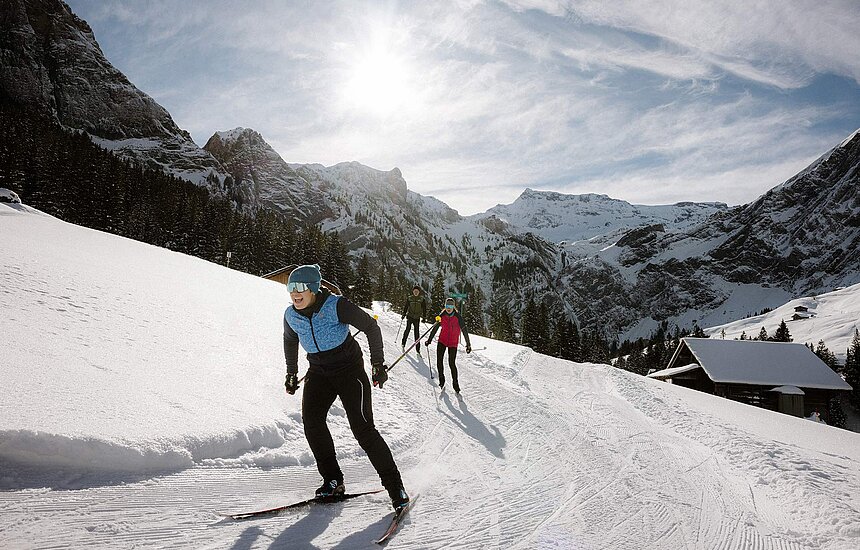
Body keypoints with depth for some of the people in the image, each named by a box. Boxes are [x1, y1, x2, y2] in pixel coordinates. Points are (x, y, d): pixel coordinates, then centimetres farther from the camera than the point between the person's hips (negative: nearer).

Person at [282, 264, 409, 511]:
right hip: (318, 372, 5)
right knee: (311, 420, -15)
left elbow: (371, 327, -12)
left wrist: (378, 364, -12)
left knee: (362, 428, -12)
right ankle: (333, 481, -1)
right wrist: (291, 373, 24)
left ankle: (395, 486, -1)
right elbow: (290, 342, 20)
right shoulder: (291, 315, -3)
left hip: (349, 368, -5)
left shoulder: (336, 305, -19)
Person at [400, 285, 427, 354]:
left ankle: (418, 348, 0)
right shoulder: (409, 298, 4)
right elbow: (405, 306, 11)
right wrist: (404, 314, 7)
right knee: (408, 329, -10)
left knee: (416, 332, -3)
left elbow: (424, 308, 7)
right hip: (410, 316, 0)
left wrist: (424, 317, 2)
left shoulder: (422, 299, 3)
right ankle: (403, 343, 8)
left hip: (417, 318, 0)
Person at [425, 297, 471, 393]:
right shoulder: (442, 316, -4)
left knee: (452, 364, -5)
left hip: (453, 343, -2)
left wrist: (468, 345, -9)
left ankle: (455, 383, 12)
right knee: (439, 360, -8)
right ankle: (441, 379, 12)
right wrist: (429, 339, 6)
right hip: (442, 341, 2)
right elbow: (435, 328, 5)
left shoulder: (457, 317, -12)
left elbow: (464, 330, -9)